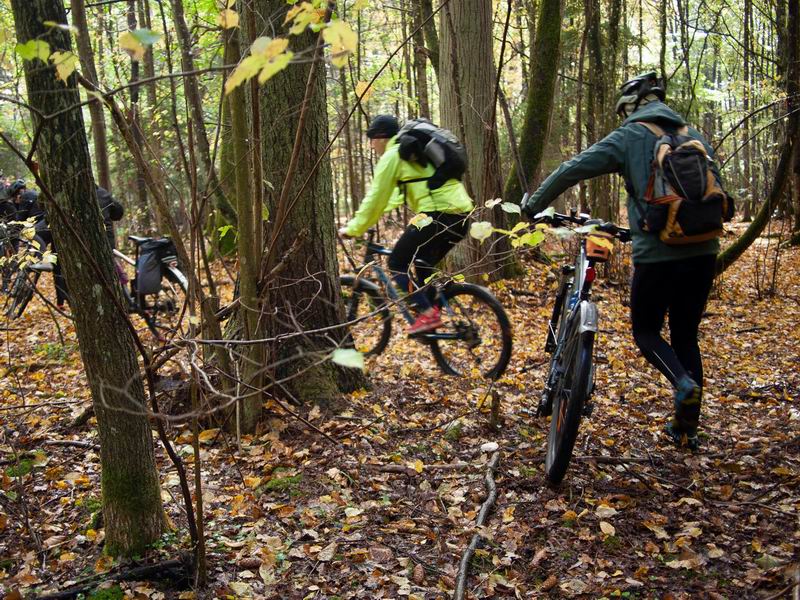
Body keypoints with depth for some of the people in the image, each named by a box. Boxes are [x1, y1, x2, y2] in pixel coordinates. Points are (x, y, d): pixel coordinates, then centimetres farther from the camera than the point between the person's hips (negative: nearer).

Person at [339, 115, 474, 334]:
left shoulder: (392, 156, -1)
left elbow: (376, 199, -3)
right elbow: (398, 193, 36)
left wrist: (353, 229, 7)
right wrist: (367, 216, 41)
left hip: (438, 216, -9)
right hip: (461, 216, 9)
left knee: (397, 264, 5)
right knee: (423, 265, 24)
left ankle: (427, 314, -6)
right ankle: (432, 312, 20)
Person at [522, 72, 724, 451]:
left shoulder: (629, 137, 0)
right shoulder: (695, 137, 15)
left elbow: (572, 170, -6)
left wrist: (534, 206, 5)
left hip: (657, 254, -5)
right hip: (702, 251, 5)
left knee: (646, 330, 14)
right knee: (686, 335, 15)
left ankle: (684, 383, -14)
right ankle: (686, 429, 16)